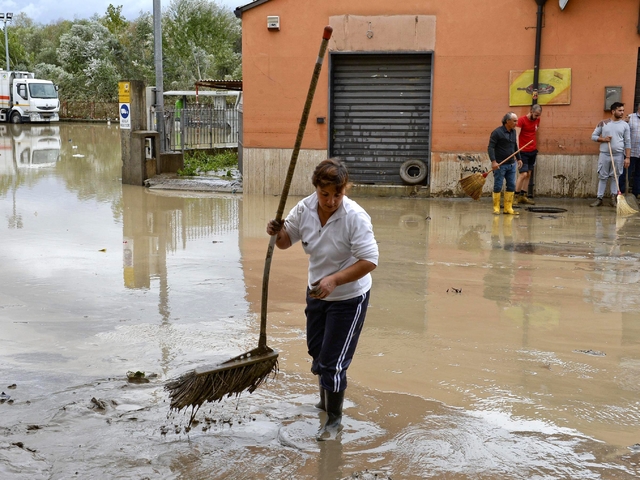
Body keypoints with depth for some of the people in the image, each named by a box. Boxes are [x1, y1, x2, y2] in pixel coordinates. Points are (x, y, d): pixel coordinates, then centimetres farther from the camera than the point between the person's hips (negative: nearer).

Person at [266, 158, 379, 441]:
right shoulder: (305, 208, -11)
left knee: (333, 361, -3)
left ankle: (334, 419, 18)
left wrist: (334, 280, -35)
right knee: (317, 350, 23)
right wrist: (277, 231, -20)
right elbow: (285, 241, 3)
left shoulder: (355, 217, -28)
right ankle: (326, 399, 50)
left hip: (348, 299, -7)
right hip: (317, 292, 7)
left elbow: (369, 260, -27)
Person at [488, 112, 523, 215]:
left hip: (511, 164, 7)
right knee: (498, 187, 0)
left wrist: (518, 158, 24)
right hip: (500, 165, -7)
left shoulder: (513, 131, 11)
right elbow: (491, 147, -16)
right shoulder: (497, 132, -12)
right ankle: (496, 208, 8)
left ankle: (508, 208, 12)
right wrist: (493, 161, -26)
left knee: (511, 186, 6)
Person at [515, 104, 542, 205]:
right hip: (523, 151, -7)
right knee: (523, 174, -12)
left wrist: (535, 147, 14)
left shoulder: (537, 120, 8)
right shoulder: (521, 120, -12)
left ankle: (523, 196, 11)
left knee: (529, 174, 6)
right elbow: (516, 135, -19)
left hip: (533, 151, 7)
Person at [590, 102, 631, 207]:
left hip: (618, 155, 0)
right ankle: (599, 198, 7)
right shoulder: (603, 123, 2)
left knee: (615, 176, 6)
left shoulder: (625, 125, 3)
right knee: (602, 177, 3)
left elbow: (627, 142, 2)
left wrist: (627, 157, -5)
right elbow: (593, 136, 7)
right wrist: (603, 139, -13)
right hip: (604, 154, 0)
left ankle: (614, 198, 12)